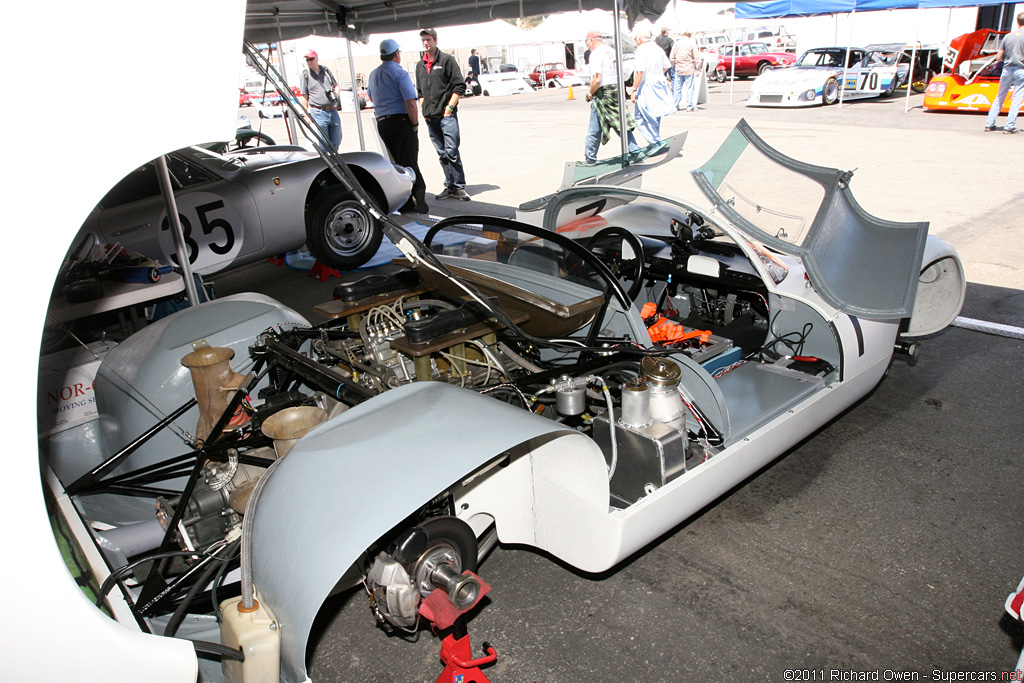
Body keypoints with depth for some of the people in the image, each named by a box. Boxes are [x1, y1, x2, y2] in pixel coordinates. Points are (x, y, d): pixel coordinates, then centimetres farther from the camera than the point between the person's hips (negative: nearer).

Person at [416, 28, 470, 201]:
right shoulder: (420, 65, 17)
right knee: (442, 153, 6)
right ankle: (450, 186, 11)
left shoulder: (447, 59, 1)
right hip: (430, 117, 5)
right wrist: (424, 110, 11)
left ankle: (459, 187, -6)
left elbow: (459, 86, -4)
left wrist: (450, 107, -10)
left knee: (451, 151, -12)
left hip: (447, 114, -5)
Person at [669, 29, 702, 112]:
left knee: (677, 88, 10)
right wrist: (698, 69, 1)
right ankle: (689, 106, 1)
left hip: (678, 69, 3)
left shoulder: (677, 43, 4)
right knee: (690, 88, 1)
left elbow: (672, 57, 6)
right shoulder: (692, 43, -6)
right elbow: (696, 58, -6)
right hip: (689, 70, -3)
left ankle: (675, 106, 12)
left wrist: (674, 66, 19)